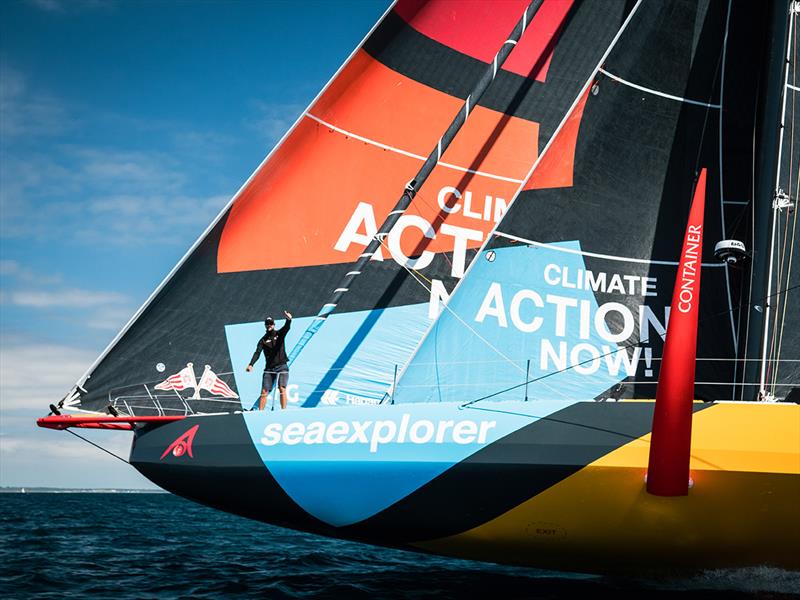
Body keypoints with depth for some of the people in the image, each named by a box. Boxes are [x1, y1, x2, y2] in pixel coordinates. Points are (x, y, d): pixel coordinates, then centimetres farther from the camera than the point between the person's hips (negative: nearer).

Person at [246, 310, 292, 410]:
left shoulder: (279, 334, 6)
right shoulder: (263, 340, 8)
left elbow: (286, 327, -15)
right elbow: (257, 353, -5)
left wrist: (289, 320, -39)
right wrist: (251, 364, -22)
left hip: (282, 366, -2)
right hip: (269, 368, 2)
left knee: (282, 388, -17)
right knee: (264, 392, -3)